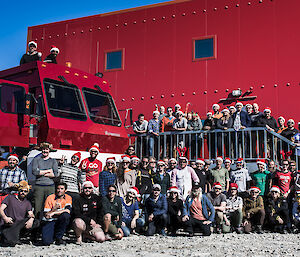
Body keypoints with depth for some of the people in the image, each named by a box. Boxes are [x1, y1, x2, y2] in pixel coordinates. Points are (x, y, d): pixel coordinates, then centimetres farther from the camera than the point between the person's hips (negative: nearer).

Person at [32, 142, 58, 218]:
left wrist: (41, 173, -4)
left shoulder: (53, 161, 13)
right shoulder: (36, 160, 11)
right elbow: (34, 172, -6)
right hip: (39, 186, 0)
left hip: (50, 186, 1)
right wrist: (48, 171, -3)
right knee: (37, 207, -4)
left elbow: (56, 174, -2)